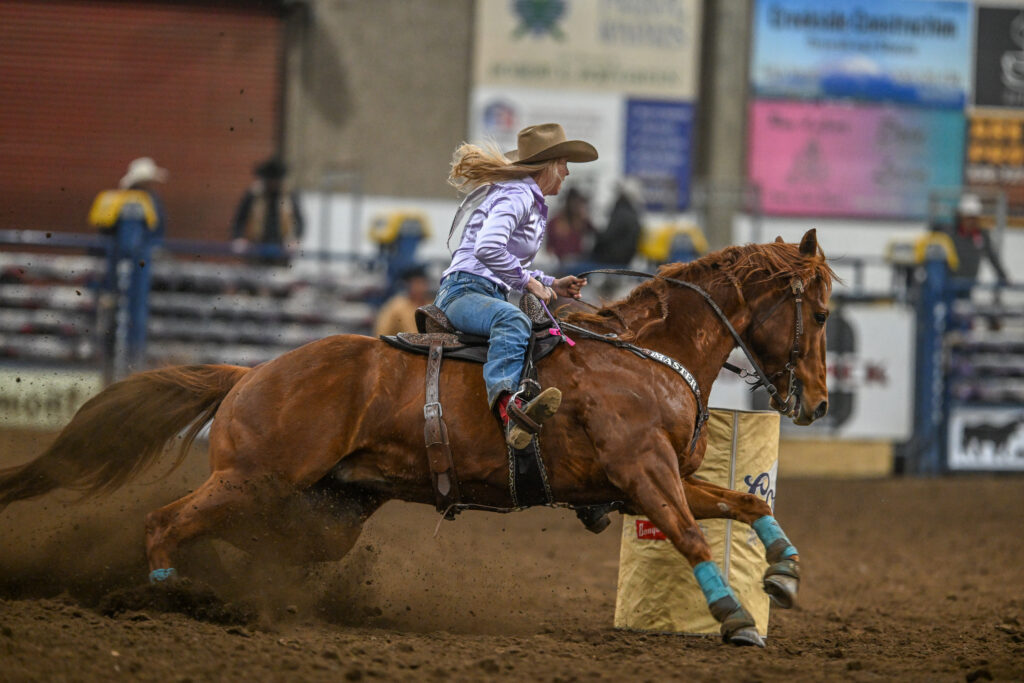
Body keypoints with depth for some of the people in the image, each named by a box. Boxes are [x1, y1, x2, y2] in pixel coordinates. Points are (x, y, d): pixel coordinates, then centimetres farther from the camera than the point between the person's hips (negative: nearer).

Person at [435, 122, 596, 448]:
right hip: (465, 290, -11)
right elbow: (487, 249, -25)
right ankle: (505, 401, -64)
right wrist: (529, 282, -16)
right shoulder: (517, 196, -8)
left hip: (489, 295, 11)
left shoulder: (530, 202, 26)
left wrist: (551, 285, 19)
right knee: (513, 320, -40)